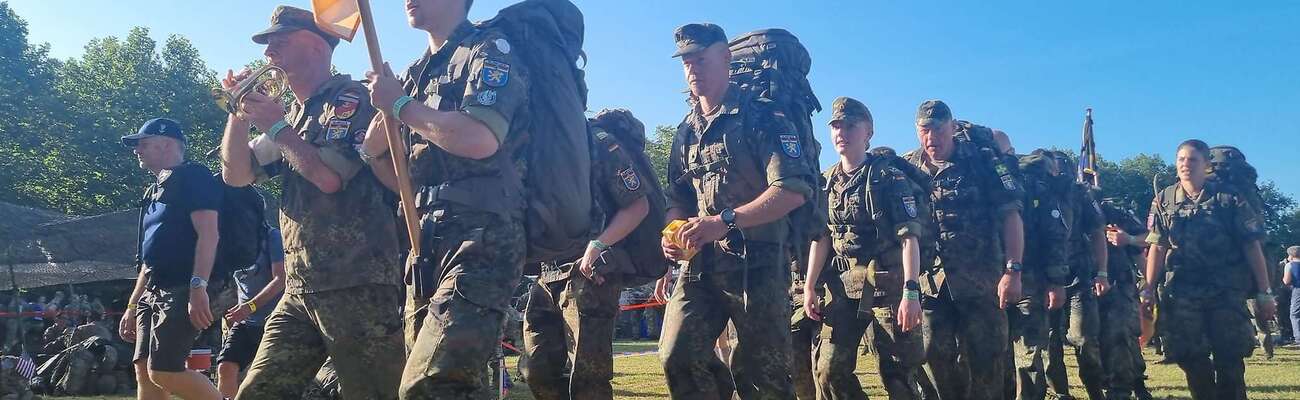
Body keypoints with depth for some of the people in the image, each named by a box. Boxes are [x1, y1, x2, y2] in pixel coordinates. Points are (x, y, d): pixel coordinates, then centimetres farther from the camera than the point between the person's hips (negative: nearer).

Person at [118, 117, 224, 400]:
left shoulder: (193, 177, -4)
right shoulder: (156, 192, 25)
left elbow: (208, 234, -18)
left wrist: (198, 287, -27)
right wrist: (132, 306, 23)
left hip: (183, 292, -10)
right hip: (154, 293, 10)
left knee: (164, 371, -16)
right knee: (144, 371, 4)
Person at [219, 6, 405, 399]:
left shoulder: (352, 99, -4)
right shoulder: (291, 116, 21)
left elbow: (329, 176, -16)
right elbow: (236, 174, 19)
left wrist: (277, 126, -4)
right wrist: (239, 113, 6)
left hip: (357, 287, -8)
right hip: (299, 290, 8)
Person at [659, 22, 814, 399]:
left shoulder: (761, 118, -5)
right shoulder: (685, 133, 16)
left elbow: (795, 189, -16)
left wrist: (724, 220, -23)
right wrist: (673, 232, 1)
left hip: (756, 262, -5)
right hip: (700, 262, 5)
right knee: (676, 355, -6)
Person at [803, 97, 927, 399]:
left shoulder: (890, 175, -7)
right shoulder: (827, 181, 11)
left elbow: (910, 236, -13)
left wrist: (911, 291, -22)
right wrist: (810, 286, 7)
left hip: (889, 286, -5)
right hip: (844, 288, 5)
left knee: (898, 374, -3)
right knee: (829, 369, 2)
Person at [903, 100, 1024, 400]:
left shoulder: (983, 161, -1)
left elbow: (1010, 215, -4)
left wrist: (1013, 270, -13)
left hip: (981, 283, -3)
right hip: (931, 283, 3)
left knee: (985, 363, 0)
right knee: (937, 362, 7)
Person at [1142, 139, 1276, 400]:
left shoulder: (1229, 198, -1)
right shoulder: (1163, 200, 6)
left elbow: (1252, 247, -2)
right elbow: (1157, 247, 5)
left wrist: (1264, 293, -5)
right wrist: (1148, 288, -2)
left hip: (1227, 291, -2)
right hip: (1182, 291, 2)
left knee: (1229, 359, 0)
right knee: (1191, 359, 2)